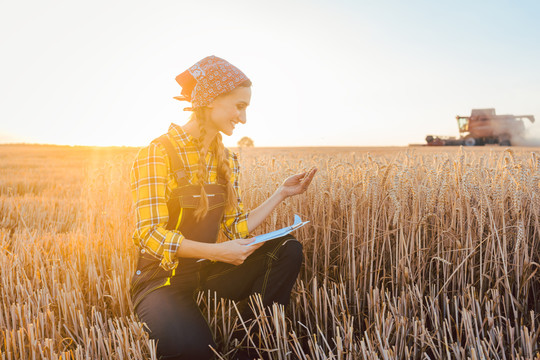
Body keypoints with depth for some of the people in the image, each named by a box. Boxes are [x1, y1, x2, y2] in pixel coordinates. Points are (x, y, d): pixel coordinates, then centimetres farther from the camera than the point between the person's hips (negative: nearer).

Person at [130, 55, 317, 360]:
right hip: (163, 278, -6)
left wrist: (282, 194, 0)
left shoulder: (227, 160, 6)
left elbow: (238, 228, 5)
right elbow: (151, 236, -19)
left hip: (206, 271, 7)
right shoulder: (158, 153, -15)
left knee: (288, 249, -9)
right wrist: (216, 251, -28)